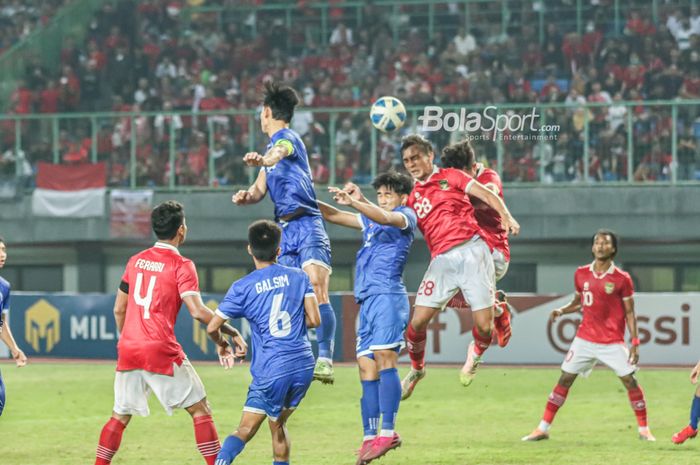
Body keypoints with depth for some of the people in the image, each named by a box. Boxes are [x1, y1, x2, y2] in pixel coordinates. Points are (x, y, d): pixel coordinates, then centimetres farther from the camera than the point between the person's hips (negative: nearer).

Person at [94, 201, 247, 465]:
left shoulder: (136, 261, 12)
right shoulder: (181, 266, -6)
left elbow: (119, 310, 17)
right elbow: (198, 311, -16)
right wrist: (229, 333, -5)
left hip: (128, 351, 6)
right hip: (161, 352, -5)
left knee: (120, 415, 14)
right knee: (200, 410, 5)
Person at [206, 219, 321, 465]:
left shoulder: (242, 288, -1)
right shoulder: (298, 277, 6)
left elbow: (212, 327, 0)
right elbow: (314, 320, 2)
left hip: (270, 370, -3)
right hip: (304, 366, 3)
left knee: (245, 430, 0)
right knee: (278, 425, 21)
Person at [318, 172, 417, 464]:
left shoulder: (406, 216, 4)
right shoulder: (370, 221, 27)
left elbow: (384, 217, -19)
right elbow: (333, 216, 32)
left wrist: (354, 201, -32)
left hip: (388, 296, -8)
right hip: (367, 300, 8)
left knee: (384, 358, -18)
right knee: (367, 367, 2)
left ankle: (388, 432, -23)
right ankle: (370, 437, 0)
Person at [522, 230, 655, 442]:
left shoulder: (622, 279, -6)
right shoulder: (581, 274, 4)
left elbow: (630, 313, -2)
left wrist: (635, 342, -8)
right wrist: (561, 311, -3)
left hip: (613, 342, -3)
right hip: (585, 339, 3)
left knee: (630, 380, -7)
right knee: (565, 379, 0)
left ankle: (644, 429, 8)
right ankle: (543, 428, 5)